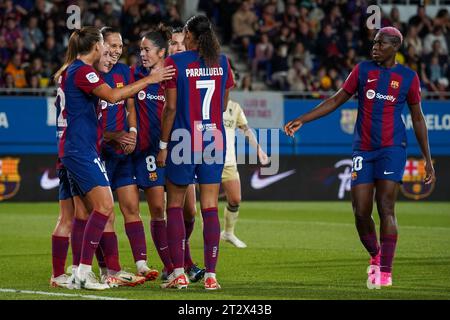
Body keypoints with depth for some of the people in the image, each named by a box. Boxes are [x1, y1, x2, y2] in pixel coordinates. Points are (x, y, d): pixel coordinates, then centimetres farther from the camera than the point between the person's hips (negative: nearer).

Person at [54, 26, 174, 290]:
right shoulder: (83, 71, -14)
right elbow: (112, 95, -25)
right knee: (105, 206, -15)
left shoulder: (69, 71, 17)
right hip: (83, 150, -11)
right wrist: (148, 80, -19)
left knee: (84, 210, 11)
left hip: (73, 148, 11)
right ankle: (84, 270, -17)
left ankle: (79, 271, 11)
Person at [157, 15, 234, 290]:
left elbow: (170, 108, -8)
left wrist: (163, 146, -2)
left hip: (184, 141, -3)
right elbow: (224, 105, 13)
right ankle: (211, 275, 0)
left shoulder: (175, 63, -7)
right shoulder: (222, 62, 5)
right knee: (210, 208, 3)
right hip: (215, 141, 3)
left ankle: (179, 274, 2)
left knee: (175, 206, 8)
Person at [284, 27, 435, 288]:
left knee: (386, 208, -13)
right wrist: (302, 120, 3)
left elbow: (417, 118, 10)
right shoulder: (363, 70, 8)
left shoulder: (408, 77, 4)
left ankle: (386, 271, -8)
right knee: (361, 212, -3)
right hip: (363, 149, 3)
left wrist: (428, 160, 10)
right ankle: (375, 258, 21)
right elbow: (336, 100, 11)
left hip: (392, 148, -2)